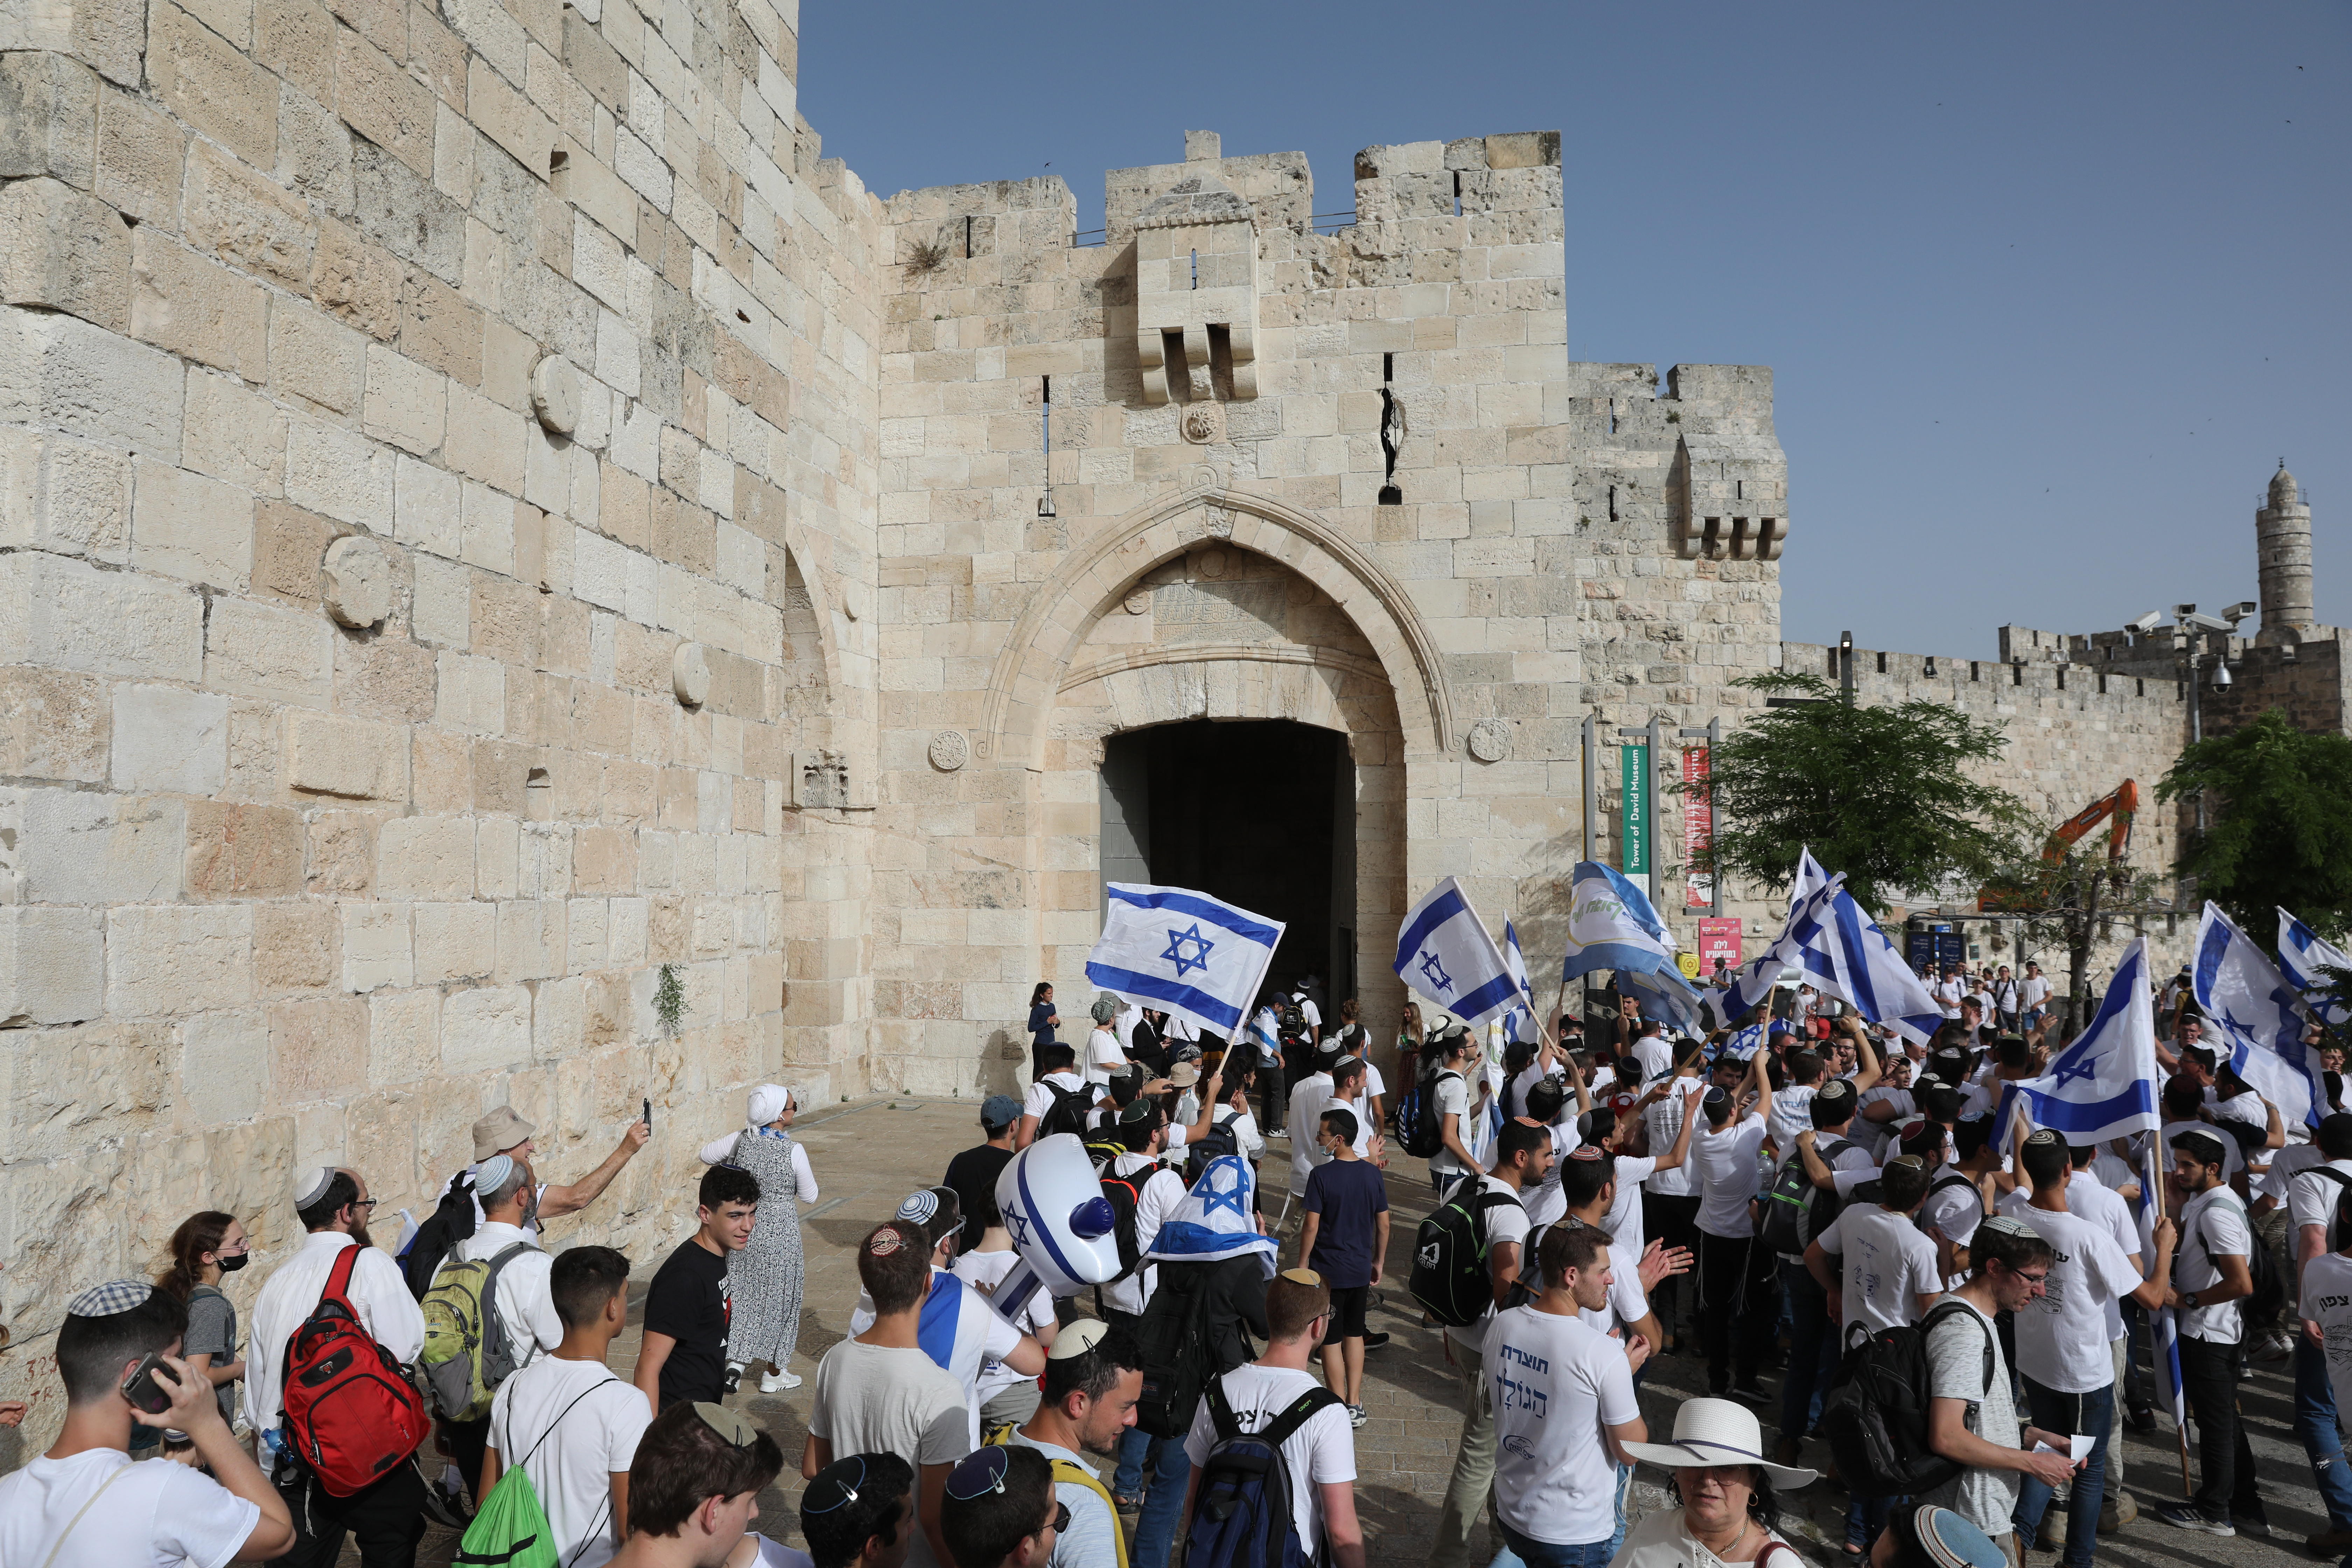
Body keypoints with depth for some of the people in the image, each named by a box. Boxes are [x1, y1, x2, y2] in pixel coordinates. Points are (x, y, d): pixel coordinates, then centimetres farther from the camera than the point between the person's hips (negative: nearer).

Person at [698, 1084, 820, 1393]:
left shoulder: (741, 1140, -8)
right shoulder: (793, 1151, -19)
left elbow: (706, 1155, 11)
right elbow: (809, 1196, -7)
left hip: (744, 1229, 4)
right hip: (780, 1233, -4)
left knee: (743, 1293, 18)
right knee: (778, 1296, 11)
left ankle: (736, 1361, 10)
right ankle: (774, 1373, 22)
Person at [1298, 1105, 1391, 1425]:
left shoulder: (1322, 1175, -18)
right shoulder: (1373, 1174, -3)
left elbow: (1311, 1226, -17)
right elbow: (1383, 1224, 3)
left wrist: (1302, 1264, -4)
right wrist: (1379, 1262, 16)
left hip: (1328, 1270, -5)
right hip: (1361, 1269, 5)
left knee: (1331, 1340, 7)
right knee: (1354, 1333, 19)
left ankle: (1341, 1409, 12)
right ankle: (1355, 1404, 22)